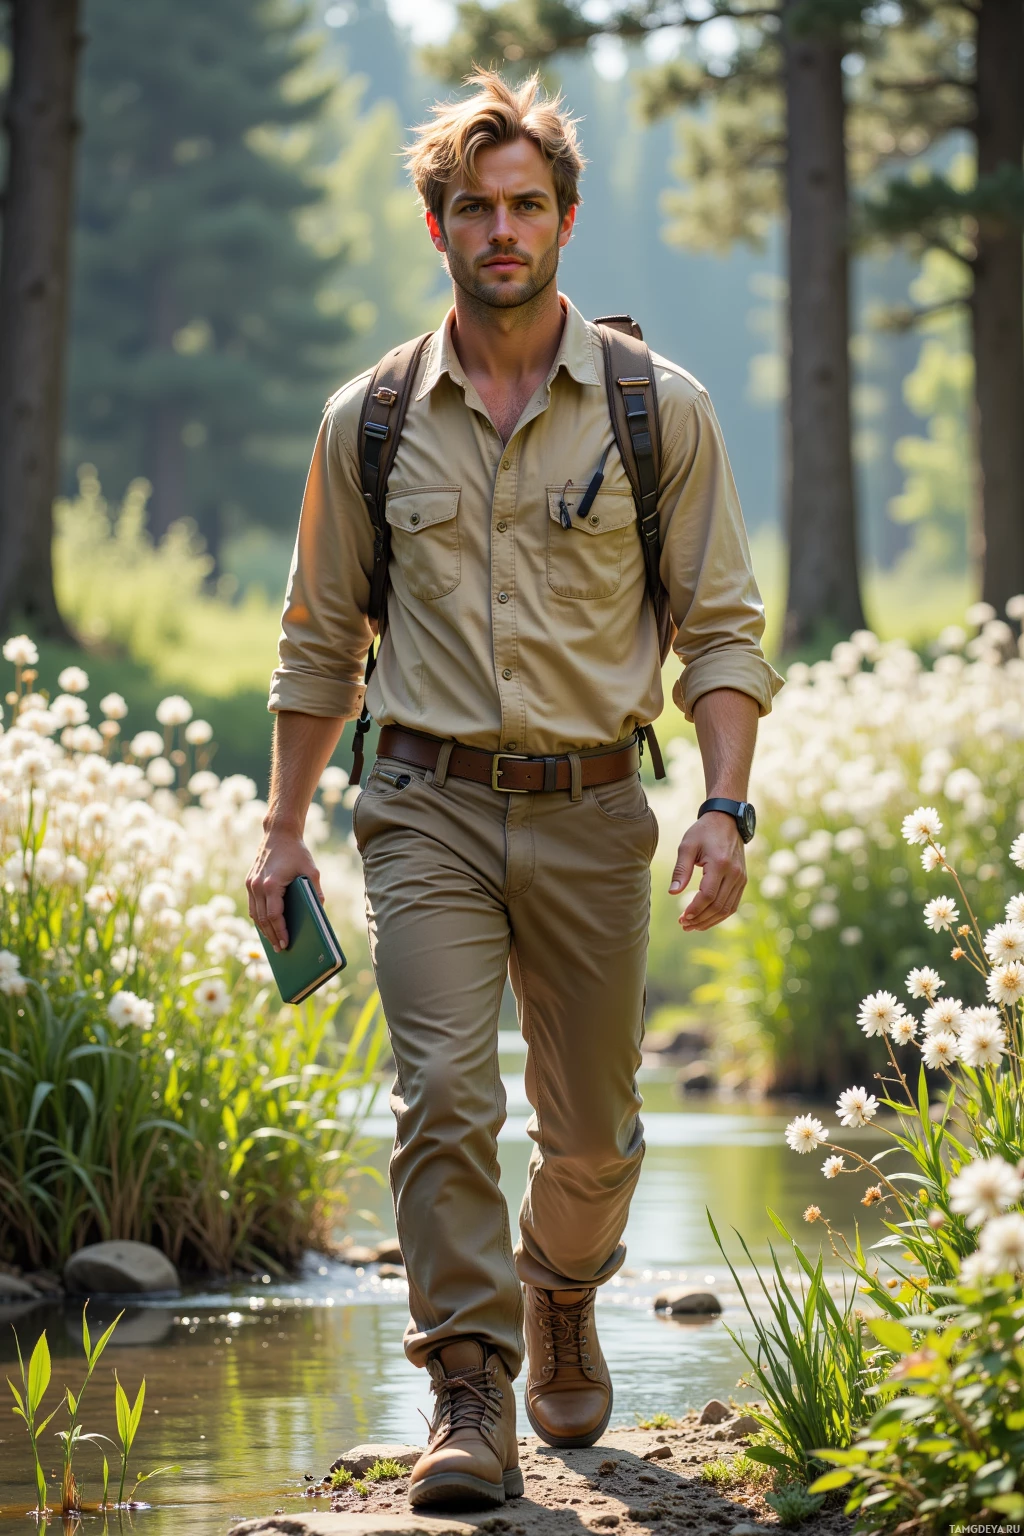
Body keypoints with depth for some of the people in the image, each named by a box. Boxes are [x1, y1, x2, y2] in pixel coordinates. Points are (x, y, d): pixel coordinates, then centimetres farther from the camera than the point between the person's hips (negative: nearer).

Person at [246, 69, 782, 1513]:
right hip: (429, 809, 0)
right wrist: (284, 827, 10)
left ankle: (561, 1295, 41)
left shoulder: (660, 410, 0)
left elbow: (722, 627, 2)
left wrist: (725, 808, -11)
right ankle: (471, 1398, -11)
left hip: (588, 812, 0)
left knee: (592, 1130, 11)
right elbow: (320, 641, 13)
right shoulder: (369, 423, 4)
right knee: (444, 1098, -15)